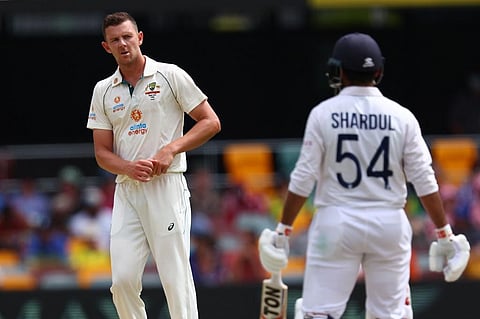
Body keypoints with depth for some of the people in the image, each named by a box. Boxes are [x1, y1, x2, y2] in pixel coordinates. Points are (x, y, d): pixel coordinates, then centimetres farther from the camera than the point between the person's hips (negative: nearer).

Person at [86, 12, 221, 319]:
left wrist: (171, 149, -12)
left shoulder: (170, 76, 2)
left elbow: (211, 122, 2)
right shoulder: (103, 91, 13)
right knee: (123, 280, -3)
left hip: (166, 187, -4)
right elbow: (102, 152, 12)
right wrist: (129, 167, -10)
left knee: (176, 278, -9)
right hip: (126, 190, 4)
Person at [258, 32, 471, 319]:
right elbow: (425, 182, -2)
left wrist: (283, 231, 1)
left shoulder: (323, 114, -5)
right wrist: (445, 236, 5)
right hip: (390, 225, 2)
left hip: (336, 223, -2)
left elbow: (303, 179, -6)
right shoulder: (401, 117, -1)